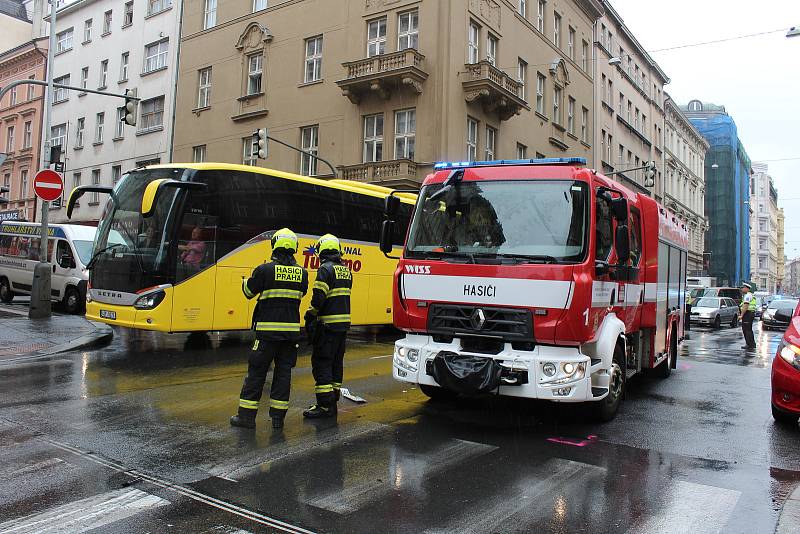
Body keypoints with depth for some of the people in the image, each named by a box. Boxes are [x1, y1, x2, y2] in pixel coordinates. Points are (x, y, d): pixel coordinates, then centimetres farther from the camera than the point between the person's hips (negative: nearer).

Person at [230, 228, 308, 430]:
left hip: (268, 330, -3)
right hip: (291, 330, 3)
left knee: (257, 371, 5)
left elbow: (249, 292, 3)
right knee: (283, 371, 10)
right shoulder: (302, 273, 1)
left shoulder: (265, 270, -10)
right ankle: (278, 416, 14)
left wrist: (244, 282, 25)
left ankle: (246, 415, 10)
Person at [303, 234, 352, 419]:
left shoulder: (325, 269, -12)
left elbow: (318, 298, -18)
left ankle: (325, 405, -3)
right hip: (344, 323, 8)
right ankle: (333, 402, 21)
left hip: (328, 324, -8)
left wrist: (310, 315, -4)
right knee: (336, 363, 14)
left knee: (321, 364, -3)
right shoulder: (346, 270, 13)